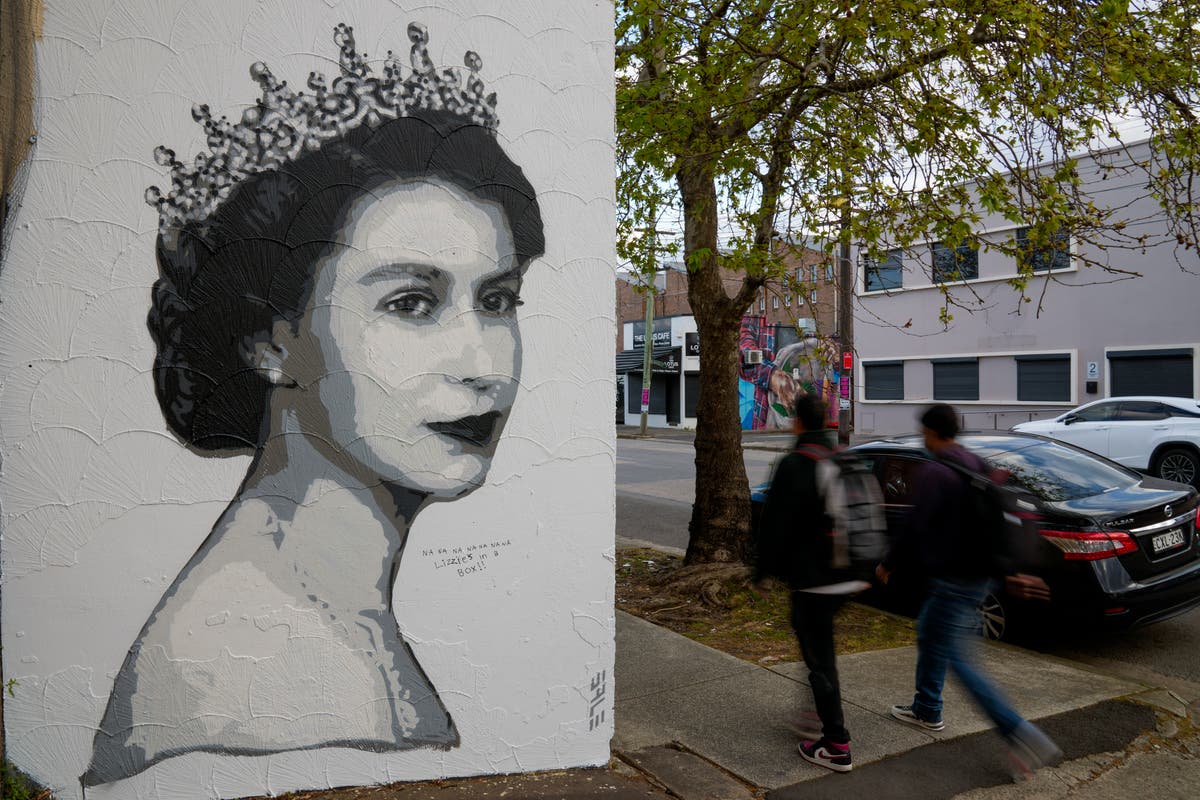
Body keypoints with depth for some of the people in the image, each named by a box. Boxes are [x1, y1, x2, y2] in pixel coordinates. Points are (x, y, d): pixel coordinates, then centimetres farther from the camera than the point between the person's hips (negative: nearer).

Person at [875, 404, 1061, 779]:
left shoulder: (934, 472, -18)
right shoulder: (980, 466, 10)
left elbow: (915, 526, -18)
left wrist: (889, 564, -4)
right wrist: (1012, 572, 20)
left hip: (953, 579, -10)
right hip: (979, 572, 10)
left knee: (960, 660, -4)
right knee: (929, 632, 23)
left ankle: (1021, 735, -8)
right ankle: (926, 709, 35)